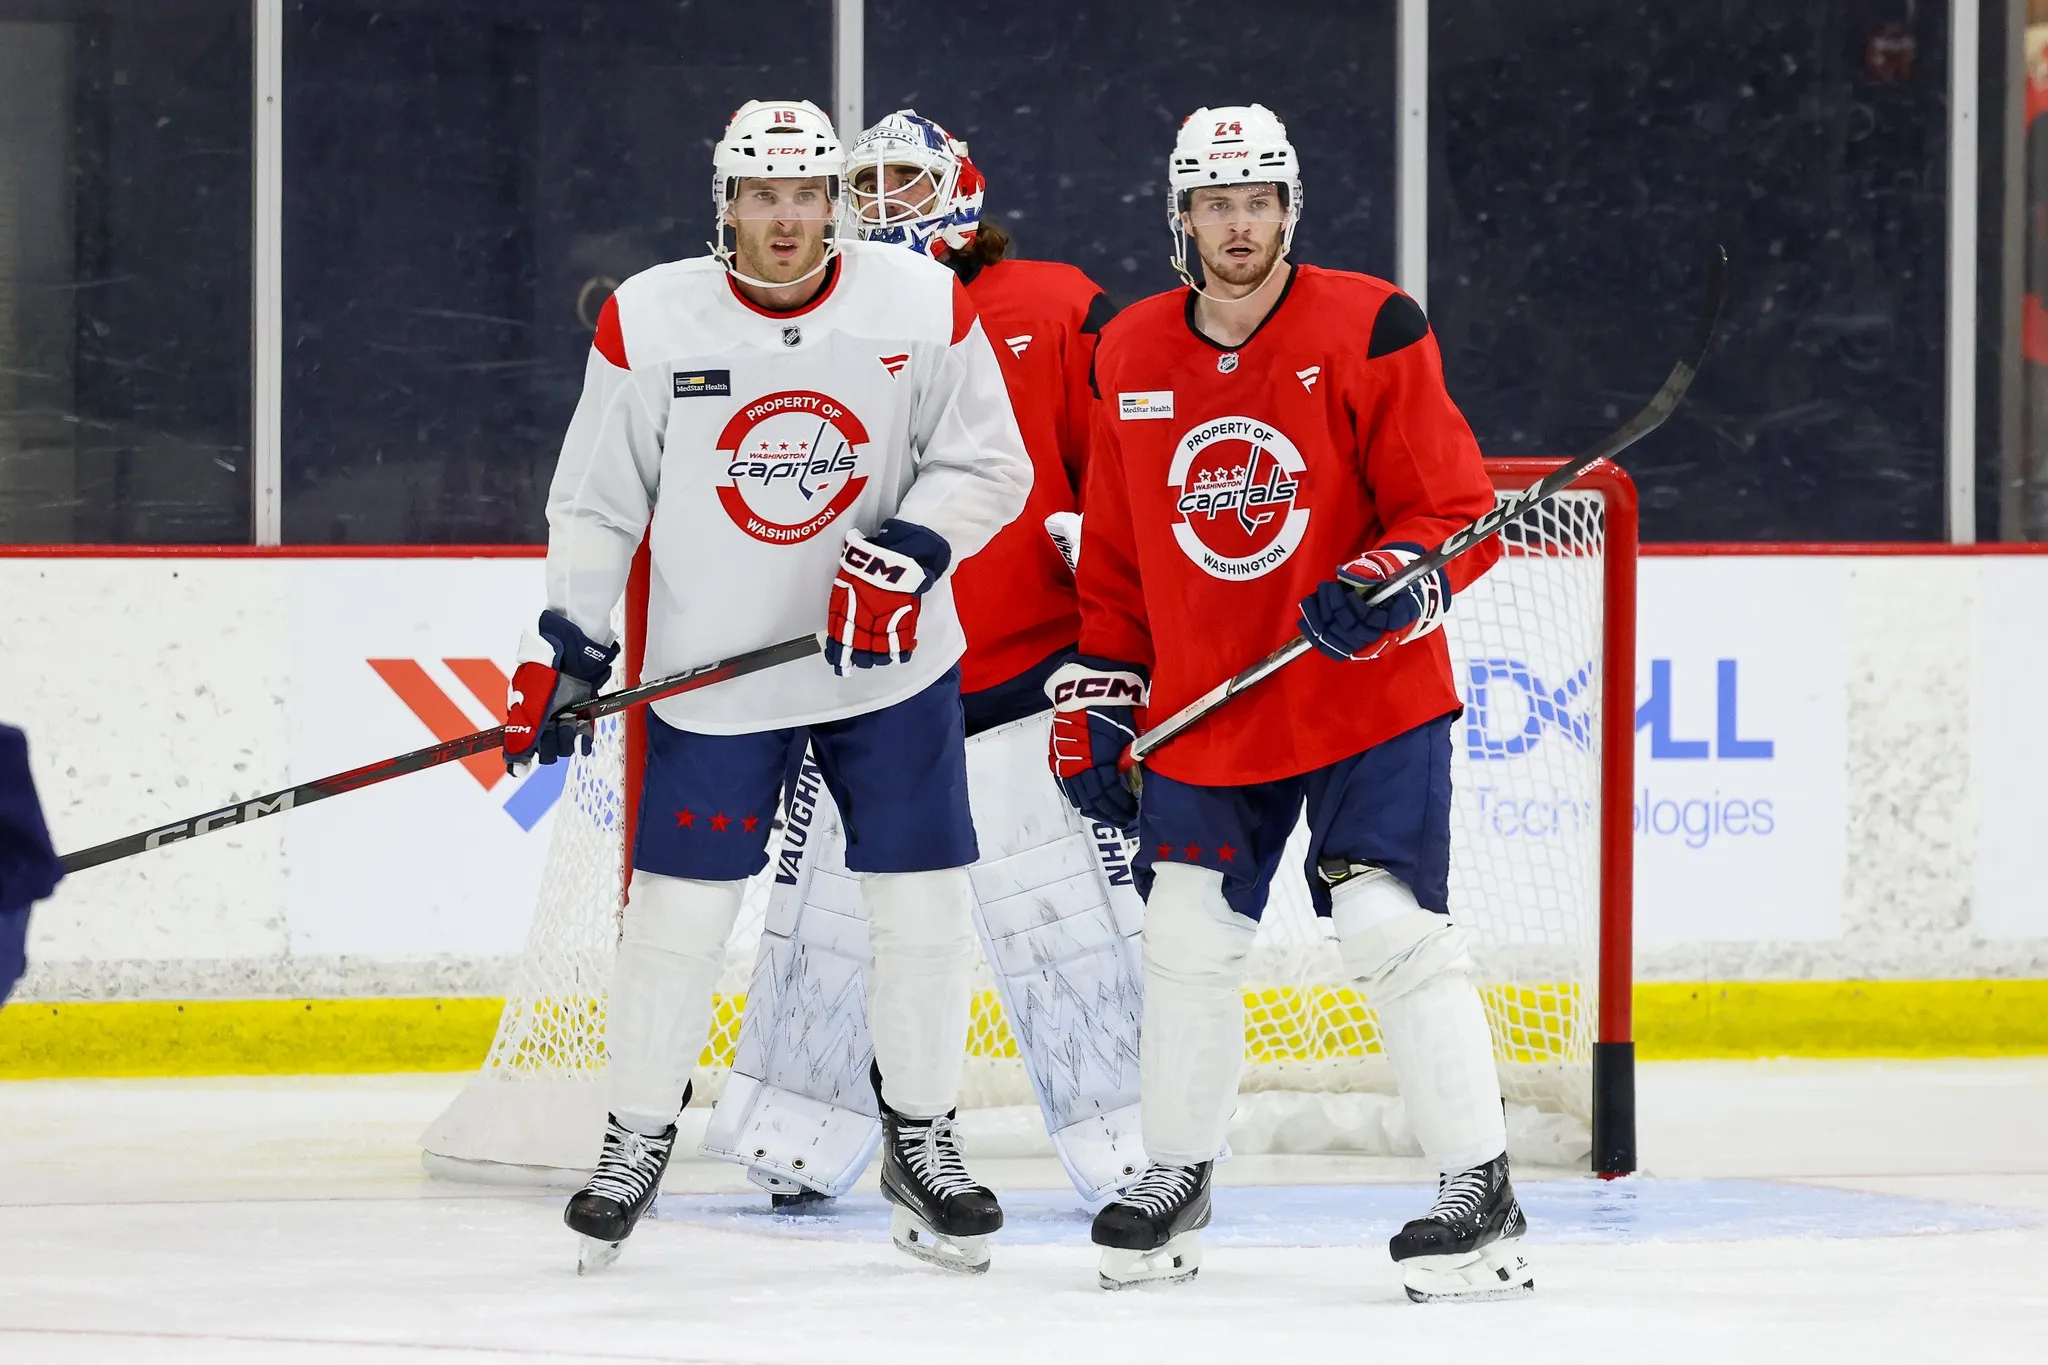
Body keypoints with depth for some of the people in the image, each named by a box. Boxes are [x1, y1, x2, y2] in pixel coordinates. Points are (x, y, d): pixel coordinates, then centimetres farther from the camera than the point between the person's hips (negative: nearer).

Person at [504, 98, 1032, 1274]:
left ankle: (921, 1138, 19)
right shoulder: (650, 321, -8)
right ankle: (638, 1141, 18)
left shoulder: (923, 306, -8)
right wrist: (569, 648, -5)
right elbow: (596, 500, 1)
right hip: (714, 670, -1)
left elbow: (986, 463, -3)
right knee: (678, 914, -1)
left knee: (924, 904, 1)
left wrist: (907, 555, -19)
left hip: (893, 660, 1)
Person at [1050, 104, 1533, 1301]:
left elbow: (1455, 507, -9)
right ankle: (1176, 1182, 25)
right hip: (1206, 710, 5)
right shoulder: (1131, 357, 5)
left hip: (1367, 695, -5)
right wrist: (1100, 693, 11)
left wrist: (1396, 579, -28)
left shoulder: (1368, 332, -10)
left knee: (1395, 930, -13)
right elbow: (1118, 550, 14)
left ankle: (1482, 1196, -9)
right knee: (1188, 940, 8)